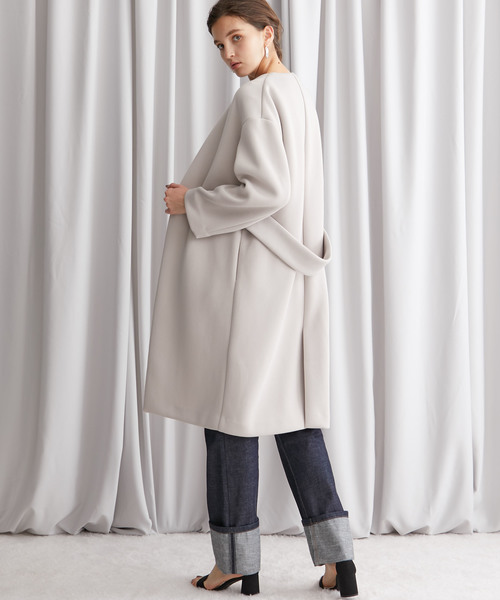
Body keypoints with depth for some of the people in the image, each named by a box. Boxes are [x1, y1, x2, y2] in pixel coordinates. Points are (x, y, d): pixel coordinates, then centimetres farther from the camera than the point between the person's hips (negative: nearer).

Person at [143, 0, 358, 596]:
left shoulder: (259, 96, -11)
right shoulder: (296, 95, 19)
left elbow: (267, 191, -21)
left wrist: (190, 201, -9)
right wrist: (198, 194, 21)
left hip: (248, 273, -10)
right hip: (287, 273, 10)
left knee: (232, 412, 1)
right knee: (290, 411, 10)